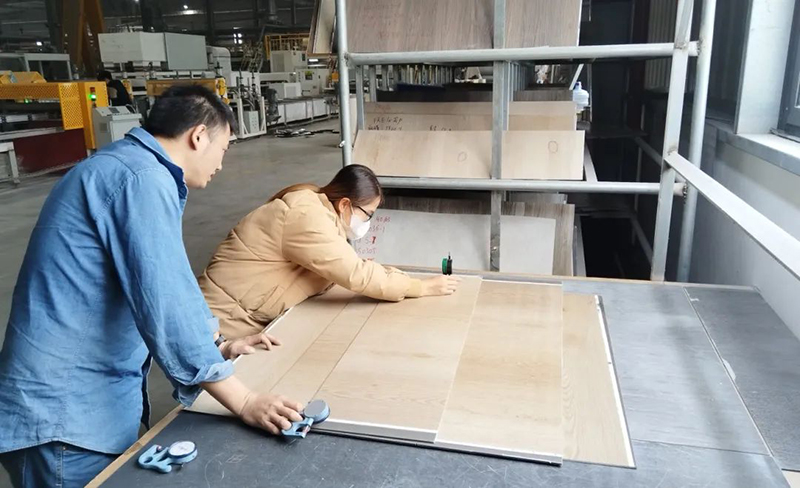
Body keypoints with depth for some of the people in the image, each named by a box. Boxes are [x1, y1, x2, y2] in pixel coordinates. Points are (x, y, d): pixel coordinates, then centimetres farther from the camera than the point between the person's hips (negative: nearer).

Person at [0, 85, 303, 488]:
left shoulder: (123, 166, 14)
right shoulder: (142, 176, -20)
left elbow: (161, 290, 22)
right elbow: (166, 302, -27)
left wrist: (217, 347, 23)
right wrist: (244, 402, -22)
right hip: (68, 414, -10)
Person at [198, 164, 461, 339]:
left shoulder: (318, 208, 4)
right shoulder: (307, 217, -26)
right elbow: (355, 275, -28)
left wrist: (381, 273, -5)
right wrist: (423, 287, -20)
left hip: (256, 318, 9)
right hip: (229, 320, -9)